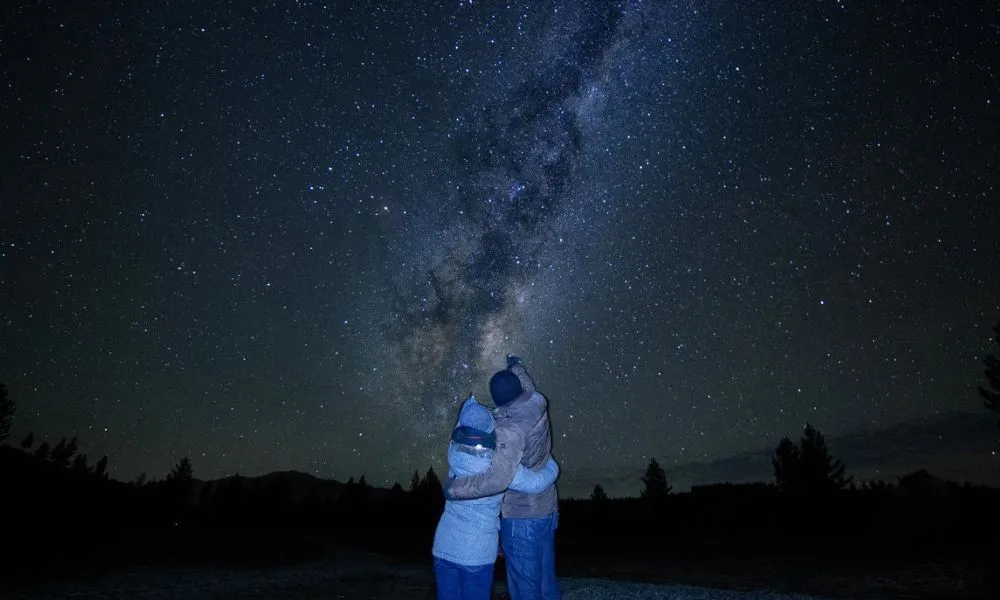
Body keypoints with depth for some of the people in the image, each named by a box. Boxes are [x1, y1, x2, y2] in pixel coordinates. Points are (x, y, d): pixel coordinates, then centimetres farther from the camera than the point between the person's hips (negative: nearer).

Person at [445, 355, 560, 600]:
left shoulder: (511, 430, -26)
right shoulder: (538, 408, -7)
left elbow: (498, 479, -35)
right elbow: (529, 390, 18)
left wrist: (455, 488, -24)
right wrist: (516, 367, 36)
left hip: (521, 518, -8)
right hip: (547, 512, 8)